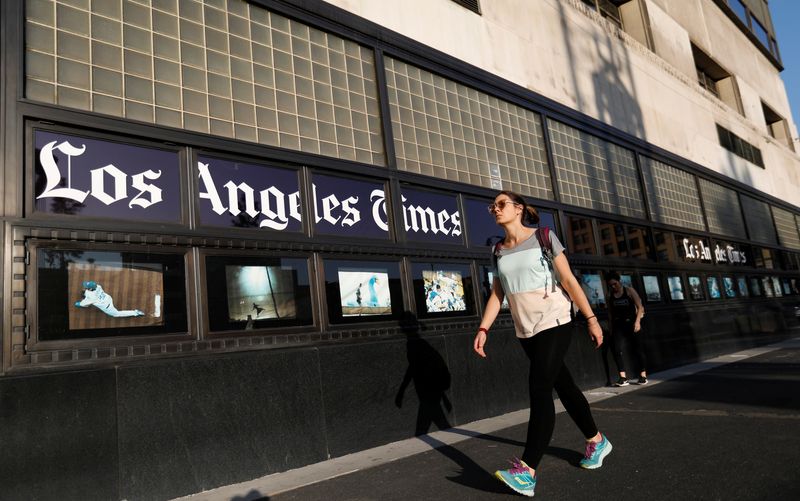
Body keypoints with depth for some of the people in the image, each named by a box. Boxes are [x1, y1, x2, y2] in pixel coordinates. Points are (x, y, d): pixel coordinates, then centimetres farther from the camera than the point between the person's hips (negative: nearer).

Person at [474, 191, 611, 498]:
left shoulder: (543, 237, -5)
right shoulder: (498, 250, 8)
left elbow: (569, 280, -6)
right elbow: (497, 293, 6)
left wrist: (591, 318, -7)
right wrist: (483, 329, -4)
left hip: (554, 322, -5)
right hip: (525, 330, 5)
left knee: (539, 389, -14)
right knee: (563, 385, 14)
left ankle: (527, 471, -17)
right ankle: (596, 440, 34)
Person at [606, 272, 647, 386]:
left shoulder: (629, 291, -2)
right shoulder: (610, 296, 7)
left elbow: (639, 307, -7)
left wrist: (637, 321, -17)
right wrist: (612, 327, 8)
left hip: (632, 323, -2)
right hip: (618, 325, 3)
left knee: (638, 349, 6)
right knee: (616, 349, -12)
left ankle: (643, 376, 19)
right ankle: (623, 377, -11)